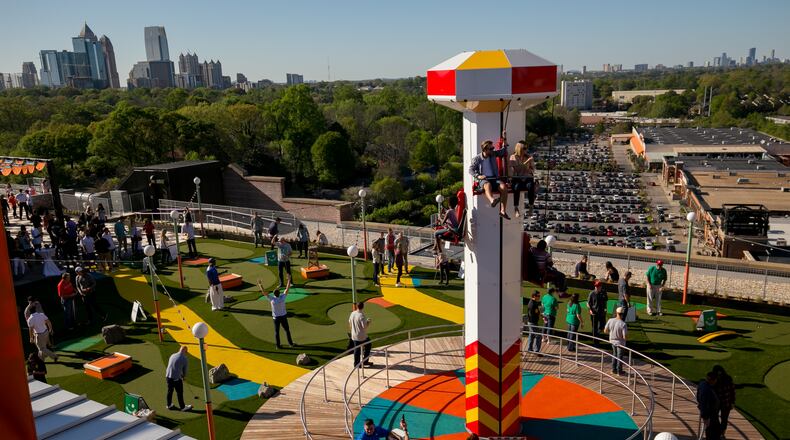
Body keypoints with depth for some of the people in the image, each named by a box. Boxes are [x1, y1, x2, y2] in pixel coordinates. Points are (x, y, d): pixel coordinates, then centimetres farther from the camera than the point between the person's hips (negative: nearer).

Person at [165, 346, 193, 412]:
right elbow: (185, 370, 0)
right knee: (179, 393, 7)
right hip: (177, 378, -6)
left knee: (170, 391, 20)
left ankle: (169, 405, 34)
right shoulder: (185, 359, -10)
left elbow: (169, 365, 14)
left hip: (168, 376, 6)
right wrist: (183, 376, 23)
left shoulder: (172, 355, 5)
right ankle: (182, 407, 17)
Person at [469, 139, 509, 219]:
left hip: (494, 178, 3)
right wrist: (478, 176, -15)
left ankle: (503, 211, -32)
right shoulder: (477, 158, 4)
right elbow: (471, 169, 1)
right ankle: (492, 200, -73)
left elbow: (504, 152, 25)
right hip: (483, 179, -3)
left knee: (503, 187, -28)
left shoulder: (493, 154, 14)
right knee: (488, 185, -40)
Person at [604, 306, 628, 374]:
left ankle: (613, 369, 34)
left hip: (612, 340, 4)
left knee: (615, 355, 26)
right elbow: (625, 337, -28)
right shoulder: (623, 324, -29)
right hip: (620, 343, -4)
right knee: (620, 357, 16)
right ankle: (619, 371, 30)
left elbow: (605, 331, -6)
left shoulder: (610, 320, -16)